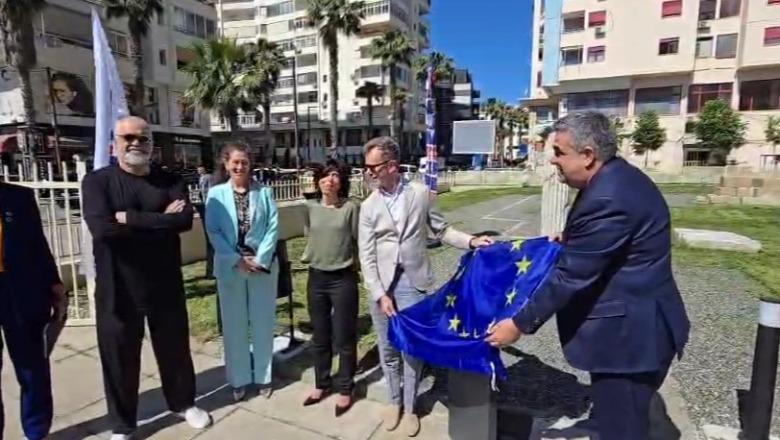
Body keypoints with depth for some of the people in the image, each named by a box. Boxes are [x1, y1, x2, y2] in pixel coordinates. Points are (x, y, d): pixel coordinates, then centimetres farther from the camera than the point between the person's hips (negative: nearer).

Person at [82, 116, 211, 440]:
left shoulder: (170, 181, 1)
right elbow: (101, 228, -21)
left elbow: (185, 220, -18)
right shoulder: (97, 181, -4)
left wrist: (129, 218, -21)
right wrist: (159, 221, -17)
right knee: (119, 356, 13)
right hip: (117, 288, -1)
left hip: (165, 284, 2)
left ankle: (184, 403, 40)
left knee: (175, 348, 16)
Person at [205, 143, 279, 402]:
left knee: (263, 323, 10)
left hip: (262, 265, 0)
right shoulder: (216, 194, 0)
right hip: (230, 267, 0)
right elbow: (213, 231, -4)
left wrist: (260, 259, -13)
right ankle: (239, 378, 25)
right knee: (234, 324, 9)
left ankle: (263, 376, 26)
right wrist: (237, 259, -13)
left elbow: (273, 227, -4)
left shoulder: (263, 192, 1)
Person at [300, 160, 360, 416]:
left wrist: (348, 260, 0)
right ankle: (321, 384, 36)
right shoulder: (310, 208, 2)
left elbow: (359, 241, -5)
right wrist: (309, 257, 9)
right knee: (320, 337, 17)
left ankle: (345, 389, 25)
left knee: (344, 338, 6)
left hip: (343, 278, -4)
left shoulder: (351, 207, -10)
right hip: (316, 278, 4)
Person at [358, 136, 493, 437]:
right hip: (382, 285, 2)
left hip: (413, 283, -1)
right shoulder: (368, 206, 1)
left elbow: (441, 230, 6)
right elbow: (366, 256, -2)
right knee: (388, 349, 13)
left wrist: (470, 241, -11)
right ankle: (394, 401, 35)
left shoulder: (421, 193, -1)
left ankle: (409, 408, 28)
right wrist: (380, 294, -9)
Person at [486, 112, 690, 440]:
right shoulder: (617, 178, 5)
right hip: (629, 323, 10)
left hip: (628, 332, -10)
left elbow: (571, 276, -25)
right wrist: (571, 242, 11)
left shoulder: (607, 198, -28)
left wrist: (520, 324, -17)